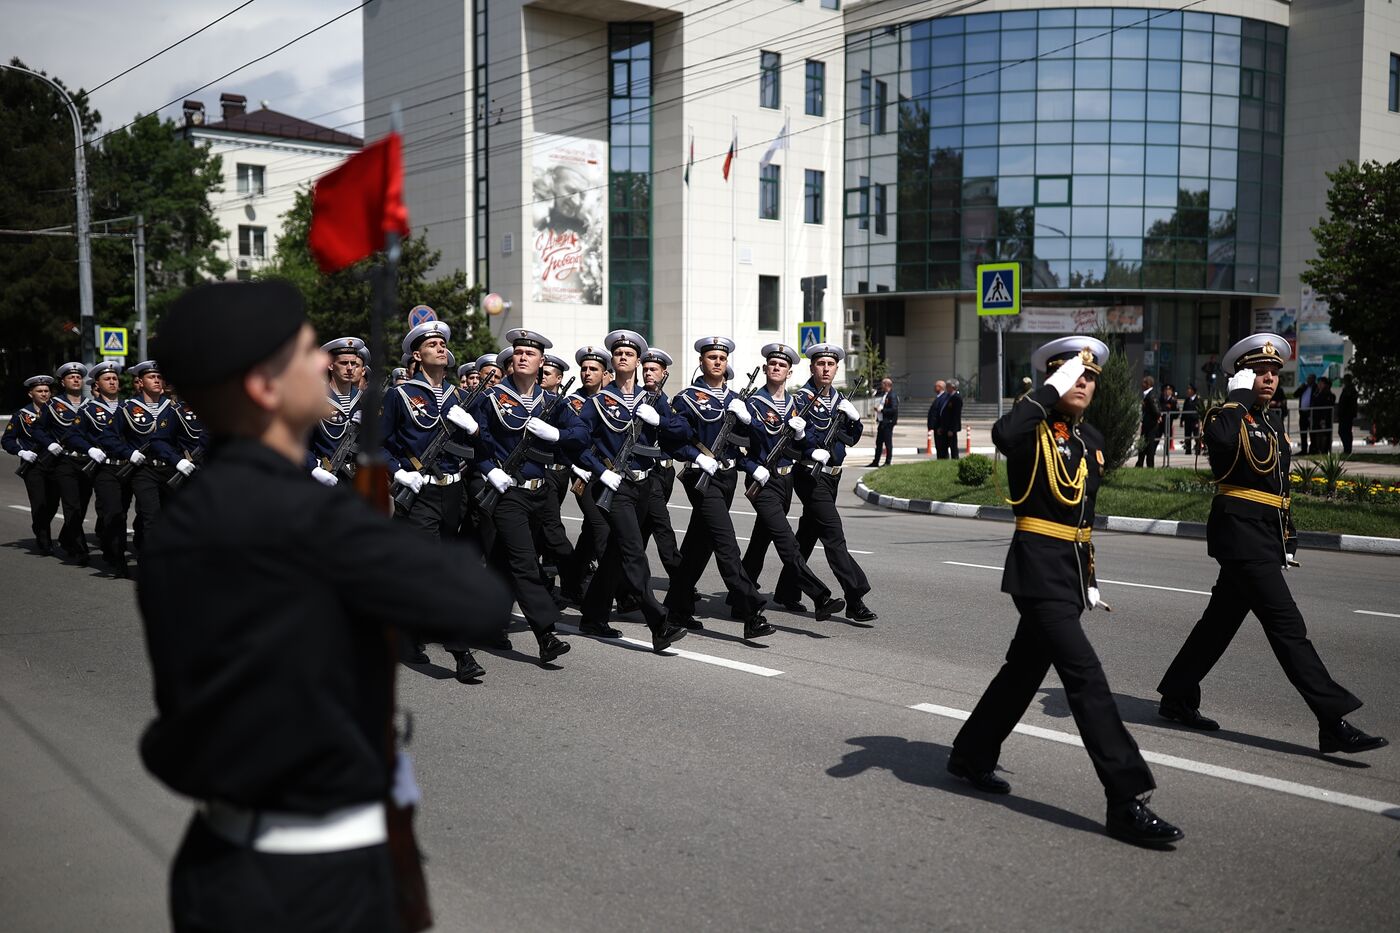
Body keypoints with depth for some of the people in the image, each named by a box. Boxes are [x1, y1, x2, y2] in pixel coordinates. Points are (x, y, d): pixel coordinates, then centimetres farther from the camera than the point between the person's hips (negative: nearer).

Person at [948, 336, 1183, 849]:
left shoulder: (1092, 439, 13)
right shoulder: (1032, 428, -10)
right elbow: (1002, 434, -36)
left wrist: (1089, 576, 22)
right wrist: (1051, 390, -25)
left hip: (1072, 570, 9)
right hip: (1038, 568, -9)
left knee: (1026, 668, 18)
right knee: (1085, 675, -13)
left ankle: (971, 755, 35)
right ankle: (1127, 800, -12)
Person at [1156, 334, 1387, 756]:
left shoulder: (1272, 428, 20)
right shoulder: (1224, 417, -6)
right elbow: (1223, 441, -33)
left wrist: (1288, 542, 21)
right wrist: (1238, 398, -19)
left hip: (1264, 541, 9)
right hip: (1242, 535, -9)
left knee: (1221, 621, 14)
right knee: (1287, 626, -11)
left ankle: (1177, 697, 25)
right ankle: (1333, 723, -11)